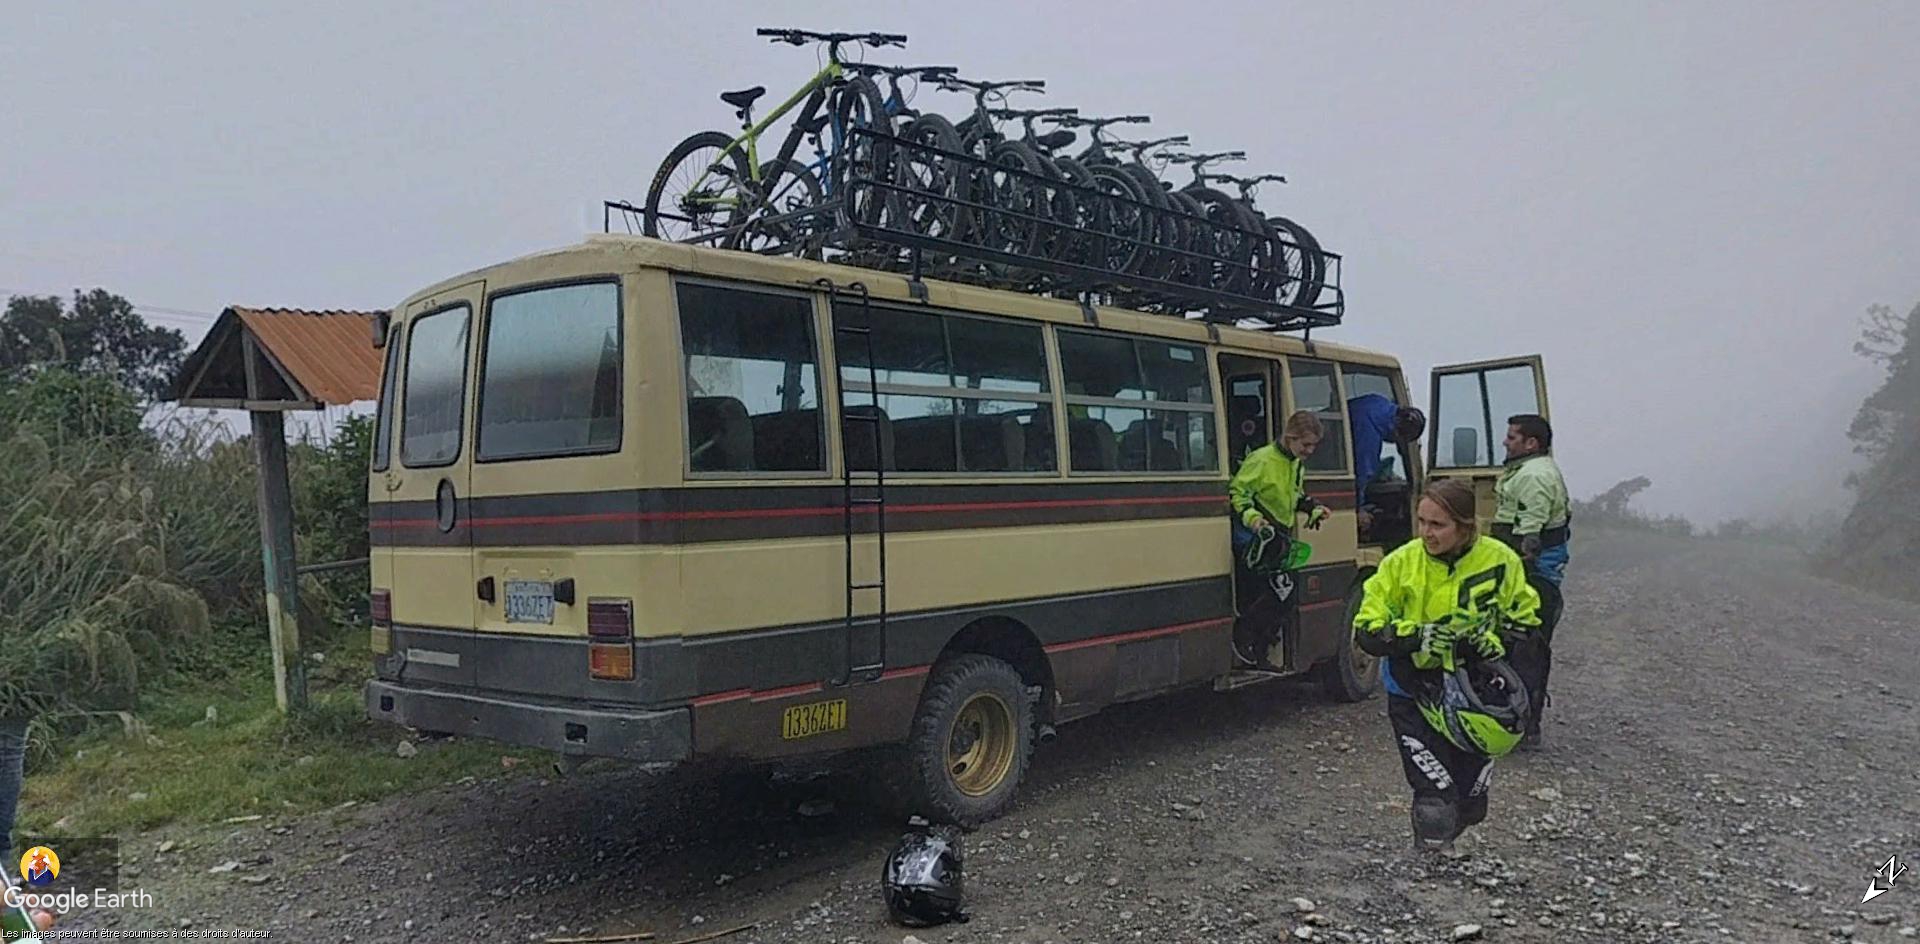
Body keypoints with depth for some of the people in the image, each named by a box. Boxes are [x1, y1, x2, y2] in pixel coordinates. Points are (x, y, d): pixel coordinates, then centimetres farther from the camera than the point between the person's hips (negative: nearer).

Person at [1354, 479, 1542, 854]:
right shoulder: (1401, 563, -15)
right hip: (1415, 693, -3)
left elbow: (1525, 615, 5)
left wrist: (1493, 638, -15)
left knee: (1469, 805, 17)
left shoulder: (1498, 560, -10)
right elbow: (1365, 630, -13)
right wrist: (1417, 635, -29)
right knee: (1436, 804, -12)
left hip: (1470, 687, 3)